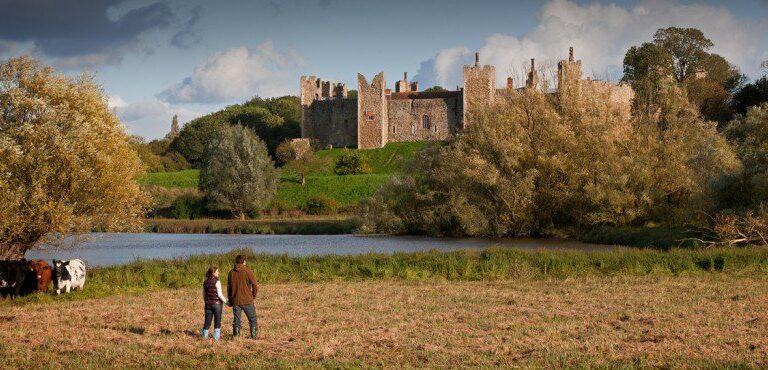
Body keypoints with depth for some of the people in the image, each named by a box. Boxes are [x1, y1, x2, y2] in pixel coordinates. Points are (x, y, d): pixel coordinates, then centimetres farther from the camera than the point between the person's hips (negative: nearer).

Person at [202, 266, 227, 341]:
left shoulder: (205, 282, 4)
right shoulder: (217, 282, -13)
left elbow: (204, 294, 12)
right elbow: (219, 294, -15)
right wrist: (225, 301, -3)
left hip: (208, 304, 5)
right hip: (217, 303, -5)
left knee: (207, 321, 10)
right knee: (217, 321, 5)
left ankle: (204, 336, 11)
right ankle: (216, 337, 6)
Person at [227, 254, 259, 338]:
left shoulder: (231, 273, 3)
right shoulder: (248, 272, -9)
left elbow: (228, 287, 10)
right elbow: (255, 285, -11)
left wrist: (230, 300, 18)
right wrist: (253, 296, 6)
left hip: (235, 301, 3)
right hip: (247, 301, -3)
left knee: (236, 321, 10)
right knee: (252, 320, 7)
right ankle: (254, 336, 4)